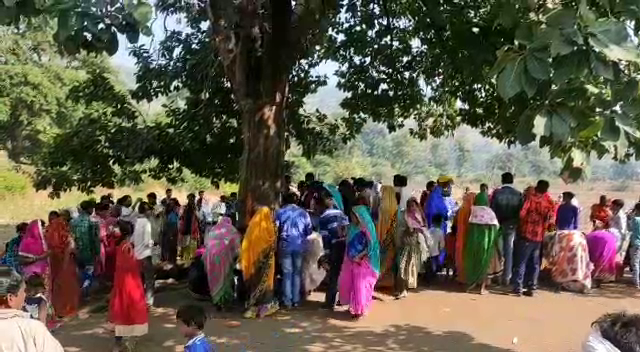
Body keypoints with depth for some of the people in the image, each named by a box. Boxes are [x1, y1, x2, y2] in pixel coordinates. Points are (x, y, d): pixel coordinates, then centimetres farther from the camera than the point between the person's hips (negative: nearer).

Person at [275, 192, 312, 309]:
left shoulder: (279, 212, -2)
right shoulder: (303, 212, 2)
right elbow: (309, 230, 2)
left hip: (285, 245, -1)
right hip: (299, 245, 1)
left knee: (287, 273, 6)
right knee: (297, 272, 11)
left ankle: (287, 301, 6)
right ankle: (296, 300, 12)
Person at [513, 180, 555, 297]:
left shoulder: (531, 197, -8)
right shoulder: (550, 203, 4)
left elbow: (522, 213, -13)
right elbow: (551, 221, 4)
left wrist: (523, 224, 3)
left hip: (527, 234, -4)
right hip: (539, 237, 4)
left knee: (521, 262, 0)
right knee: (534, 264, 12)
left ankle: (518, 288, -3)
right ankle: (531, 288, 13)